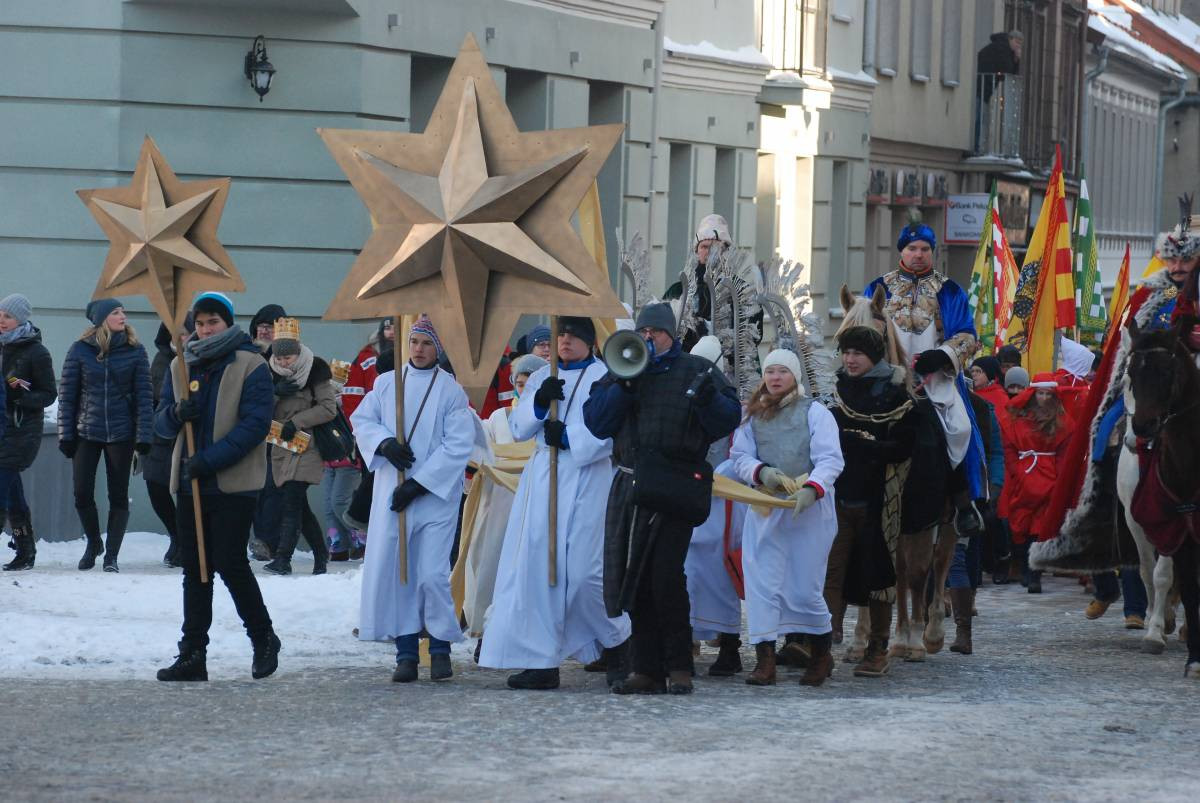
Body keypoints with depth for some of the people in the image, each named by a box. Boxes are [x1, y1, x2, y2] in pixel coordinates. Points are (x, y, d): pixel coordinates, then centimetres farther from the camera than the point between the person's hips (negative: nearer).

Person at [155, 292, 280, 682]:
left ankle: (263, 639, 13)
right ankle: (193, 654, 10)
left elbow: (255, 423, -13)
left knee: (230, 563, -7)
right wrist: (177, 414, -13)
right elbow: (162, 423, 12)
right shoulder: (181, 367, 12)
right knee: (194, 569, 7)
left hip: (233, 484, -6)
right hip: (190, 483, 6)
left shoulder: (250, 366, -5)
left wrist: (211, 459, -20)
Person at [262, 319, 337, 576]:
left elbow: (329, 409, -11)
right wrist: (276, 392, -17)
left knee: (292, 501, -16)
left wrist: (296, 422, -17)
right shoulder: (272, 372, 6)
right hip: (280, 446, 6)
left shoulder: (314, 371, -8)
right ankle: (320, 551, 25)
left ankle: (283, 559, -21)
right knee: (297, 504, 10)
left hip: (306, 443, -6)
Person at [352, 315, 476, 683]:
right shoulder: (386, 384, 9)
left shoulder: (451, 391, -2)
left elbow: (458, 445, -7)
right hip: (390, 493, 3)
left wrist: (419, 483, -12)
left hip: (436, 496, -3)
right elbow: (361, 419, 10)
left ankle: (440, 648, 4)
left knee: (433, 574, -10)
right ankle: (405, 651, 5)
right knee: (391, 570, -2)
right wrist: (384, 443, -11)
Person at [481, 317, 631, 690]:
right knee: (536, 565, -3)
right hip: (542, 480, 5)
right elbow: (519, 428, 10)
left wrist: (569, 436, -16)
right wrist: (539, 402, -8)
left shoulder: (605, 377, 1)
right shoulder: (542, 379, 17)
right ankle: (542, 661, -2)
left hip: (585, 482, -5)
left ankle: (616, 646, 14)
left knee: (585, 568, -9)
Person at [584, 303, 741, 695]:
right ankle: (646, 670, 10)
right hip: (631, 486, 4)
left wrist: (708, 398, -21)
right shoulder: (619, 372, 16)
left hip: (676, 486, -4)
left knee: (666, 576, -14)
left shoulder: (696, 371, 6)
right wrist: (624, 386, -7)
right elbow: (596, 421, 6)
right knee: (636, 581, 5)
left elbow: (728, 420, -1)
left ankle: (679, 666, -4)